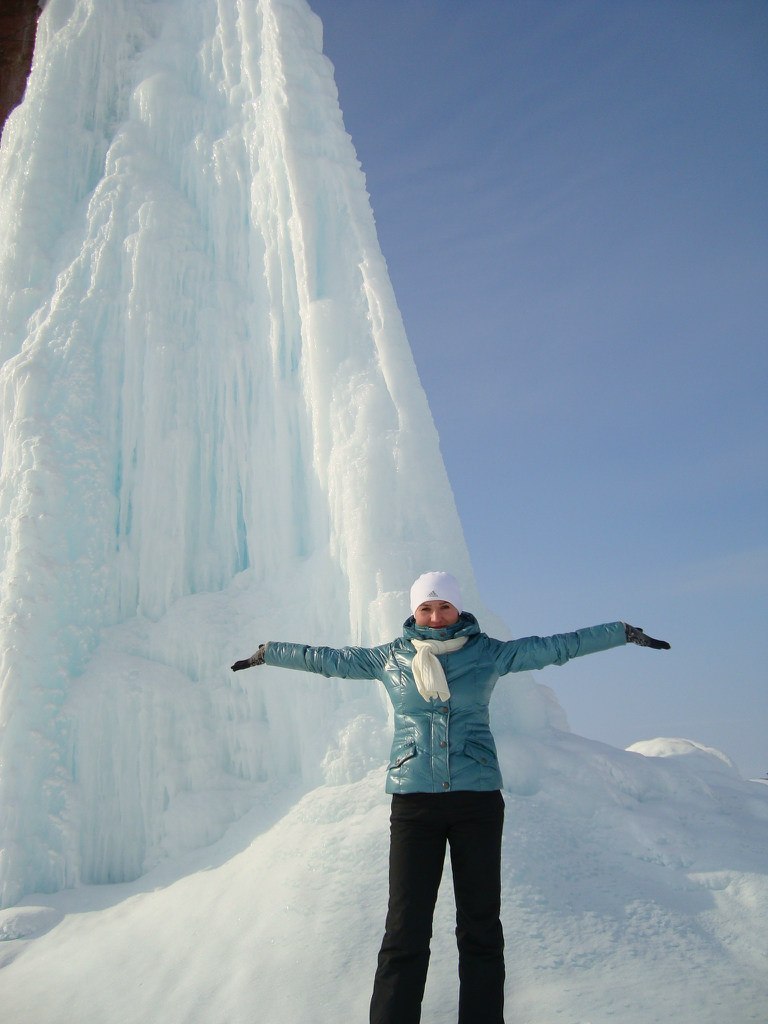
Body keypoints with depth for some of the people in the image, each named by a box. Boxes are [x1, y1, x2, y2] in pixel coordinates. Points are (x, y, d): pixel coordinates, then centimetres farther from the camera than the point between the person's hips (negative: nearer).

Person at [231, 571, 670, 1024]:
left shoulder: (488, 652, 5)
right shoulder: (389, 658, 7)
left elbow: (557, 646, 8)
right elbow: (326, 658, 17)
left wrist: (625, 633, 8)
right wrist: (265, 653, 24)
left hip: (478, 799, 0)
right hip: (414, 801, 0)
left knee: (481, 925, 6)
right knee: (406, 929, -3)